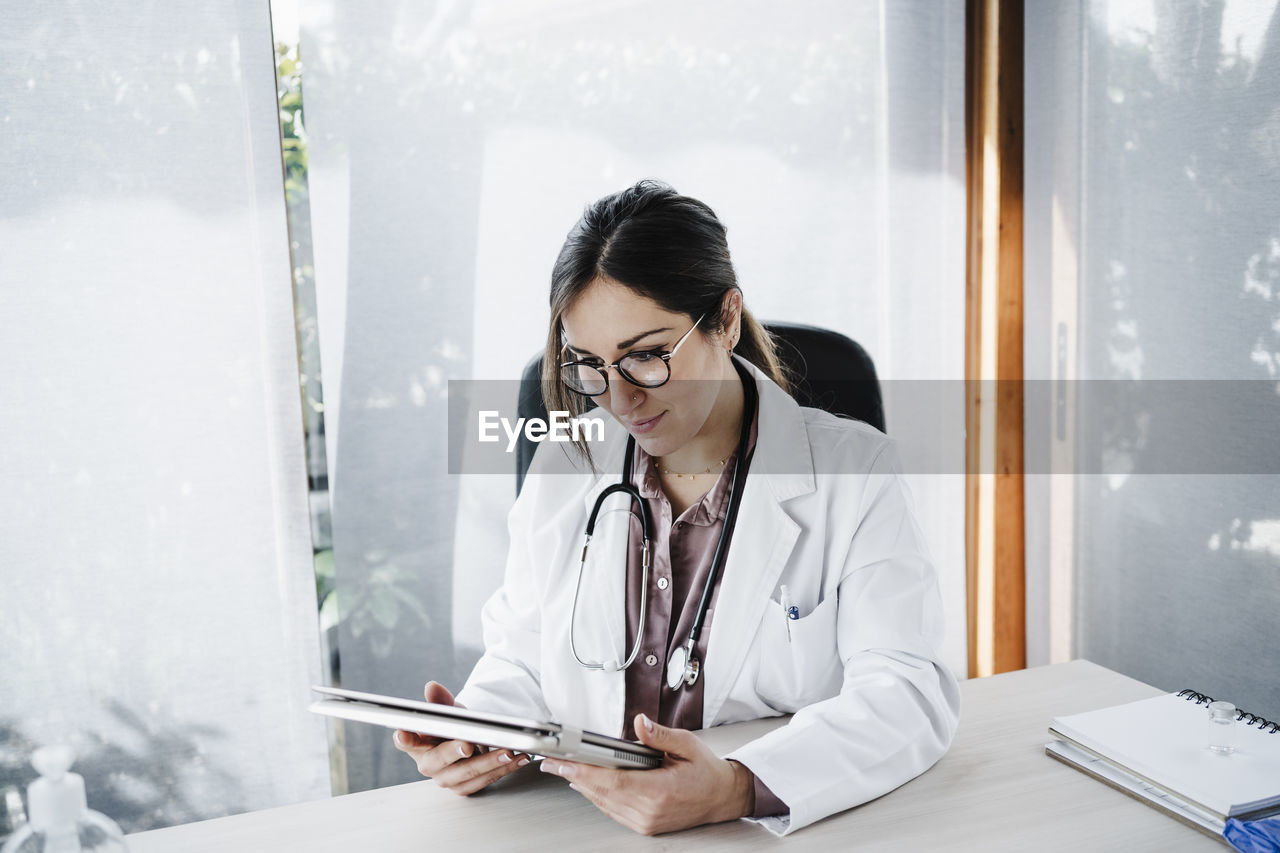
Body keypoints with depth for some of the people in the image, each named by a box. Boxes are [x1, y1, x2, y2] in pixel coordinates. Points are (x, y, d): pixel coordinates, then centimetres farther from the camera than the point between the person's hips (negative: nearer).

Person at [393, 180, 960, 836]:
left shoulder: (854, 472, -7)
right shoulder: (561, 469, 4)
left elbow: (907, 693, -15)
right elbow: (522, 663, 10)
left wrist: (738, 788, -30)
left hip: (790, 837, -2)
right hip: (581, 833, 3)